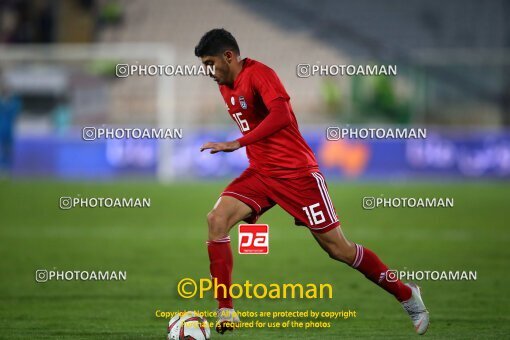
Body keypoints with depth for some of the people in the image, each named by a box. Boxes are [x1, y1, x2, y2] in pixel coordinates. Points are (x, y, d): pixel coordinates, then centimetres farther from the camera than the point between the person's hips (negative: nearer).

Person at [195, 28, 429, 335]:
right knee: (217, 219, -15)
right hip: (260, 172, 8)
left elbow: (281, 115, -32)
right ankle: (226, 313, -13)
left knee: (338, 248, -2)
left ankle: (406, 294, 17)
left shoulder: (259, 74, -17)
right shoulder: (226, 86, 10)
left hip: (296, 172, -8)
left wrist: (236, 144, -35)